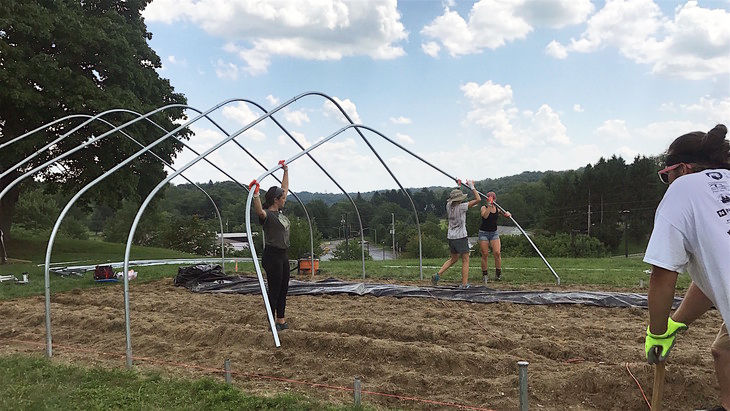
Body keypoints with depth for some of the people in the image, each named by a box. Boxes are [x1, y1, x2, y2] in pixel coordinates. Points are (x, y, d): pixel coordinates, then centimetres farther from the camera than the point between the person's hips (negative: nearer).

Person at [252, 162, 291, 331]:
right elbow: (259, 211, -40)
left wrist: (286, 171, 26)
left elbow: (285, 188, 22)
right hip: (272, 256, -9)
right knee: (274, 291, -3)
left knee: (283, 289, 14)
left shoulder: (280, 212, 11)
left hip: (283, 255, 9)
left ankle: (281, 321, 23)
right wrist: (255, 195, -53)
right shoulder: (267, 214, -14)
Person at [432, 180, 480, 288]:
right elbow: (478, 199, -16)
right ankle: (464, 284, 3)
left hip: (450, 237, 7)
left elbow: (451, 201, 27)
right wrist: (472, 187, -7)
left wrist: (458, 186, 25)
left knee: (454, 259, 21)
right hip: (460, 237, -7)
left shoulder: (448, 206, 2)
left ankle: (438, 275, 12)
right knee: (465, 260, 4)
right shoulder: (461, 207, -15)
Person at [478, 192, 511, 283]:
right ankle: (485, 275, 10)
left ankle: (498, 273, 4)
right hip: (484, 233, -3)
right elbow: (485, 216, -27)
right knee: (485, 254, -2)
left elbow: (507, 214, 12)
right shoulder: (484, 208, -6)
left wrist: (508, 214, -11)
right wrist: (489, 205, -33)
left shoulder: (497, 208, 5)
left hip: (494, 233, 3)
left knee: (497, 252, -10)